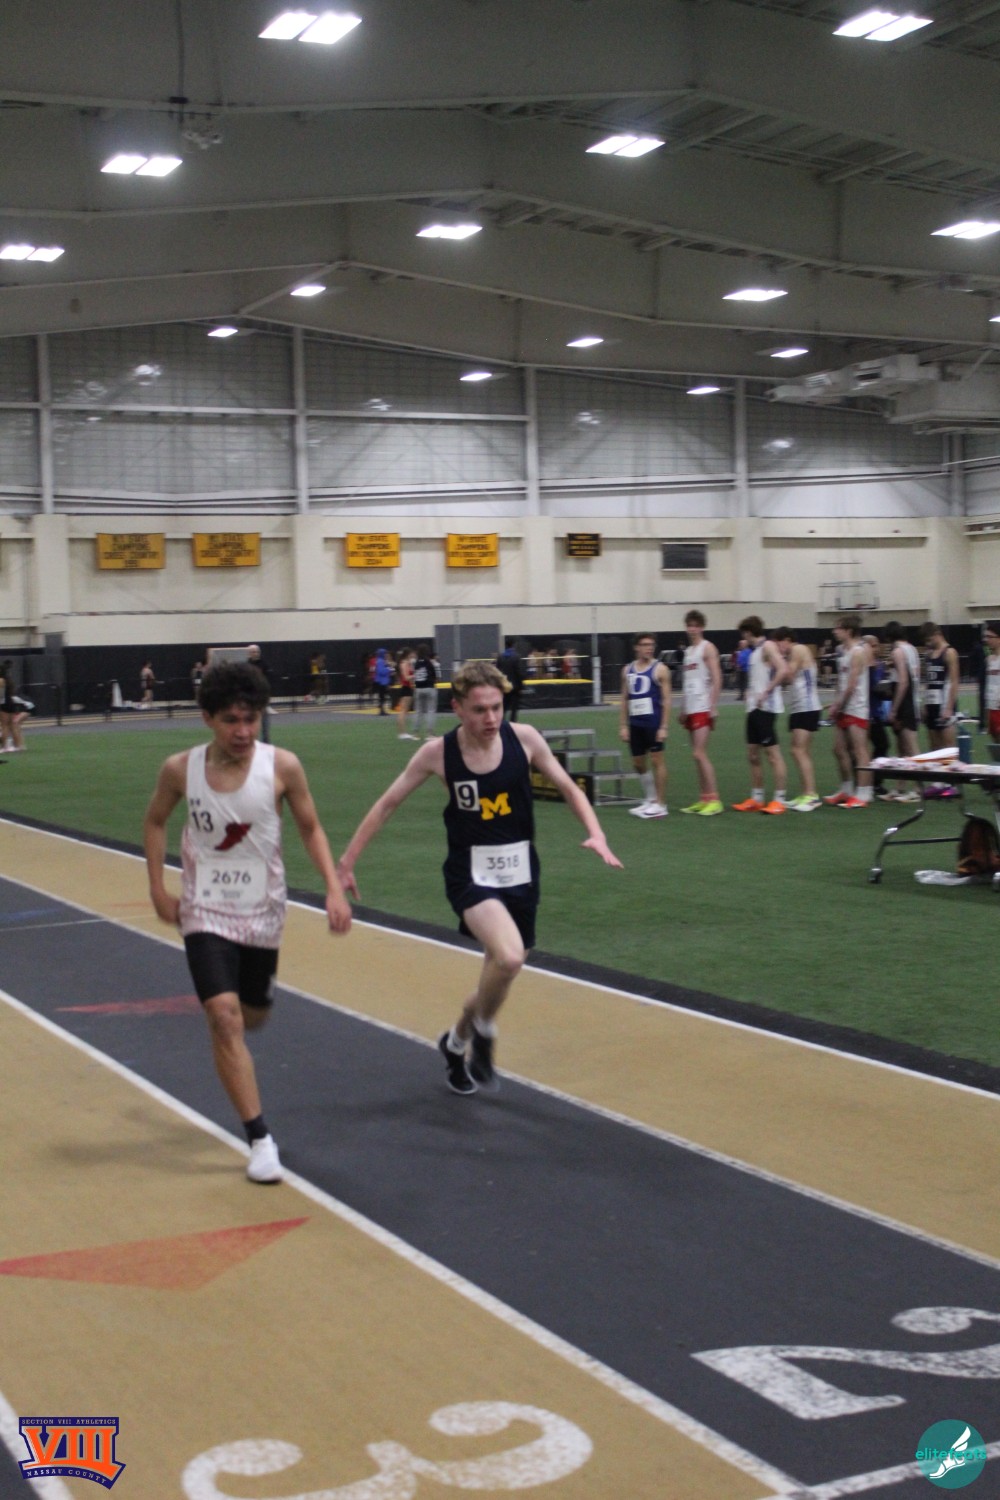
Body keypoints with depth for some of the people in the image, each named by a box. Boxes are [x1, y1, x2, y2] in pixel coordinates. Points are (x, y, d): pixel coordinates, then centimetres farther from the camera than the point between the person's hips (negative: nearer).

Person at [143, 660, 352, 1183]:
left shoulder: (282, 767, -14)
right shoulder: (180, 769, -12)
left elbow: (310, 829, -1)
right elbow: (155, 822, 8)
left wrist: (334, 888, -12)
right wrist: (158, 888, 1)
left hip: (262, 913, 1)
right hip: (205, 912, -1)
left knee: (252, 1018, 16)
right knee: (225, 1018, -16)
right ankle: (260, 1139, -9)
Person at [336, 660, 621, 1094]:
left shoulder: (523, 738, -7)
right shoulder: (438, 753, -11)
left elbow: (568, 788, 5)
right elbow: (387, 803, 0)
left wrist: (595, 834, -11)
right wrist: (347, 861, 1)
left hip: (519, 872, 4)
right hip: (471, 874, -3)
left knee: (500, 972, 14)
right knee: (508, 957, -29)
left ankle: (457, 1042, 43)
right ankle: (482, 1029, 0)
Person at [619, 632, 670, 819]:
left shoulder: (659, 669, -4)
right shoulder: (627, 670, 11)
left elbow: (666, 700, -7)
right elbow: (625, 699, 14)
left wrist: (664, 726, -13)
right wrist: (623, 725, 8)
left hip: (653, 722, -6)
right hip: (635, 723, 6)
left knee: (657, 760, -5)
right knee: (638, 763, 11)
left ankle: (660, 805, 0)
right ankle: (650, 800, 26)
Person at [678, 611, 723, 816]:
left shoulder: (707, 648, -5)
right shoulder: (688, 650, 18)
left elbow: (716, 679, -11)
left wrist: (713, 707, -18)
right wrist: (684, 710, 19)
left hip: (703, 708, -8)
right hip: (691, 709, 8)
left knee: (699, 754, -13)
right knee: (698, 755, 8)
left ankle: (714, 800, -10)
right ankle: (703, 799, 12)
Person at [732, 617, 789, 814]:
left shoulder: (767, 646, -9)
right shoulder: (754, 650, 18)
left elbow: (783, 670, -22)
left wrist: (766, 693, -22)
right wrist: (750, 694, 11)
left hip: (765, 707, -10)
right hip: (753, 708, 10)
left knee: (773, 753, -6)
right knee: (753, 755, 12)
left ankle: (779, 800, -4)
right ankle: (756, 799, 19)